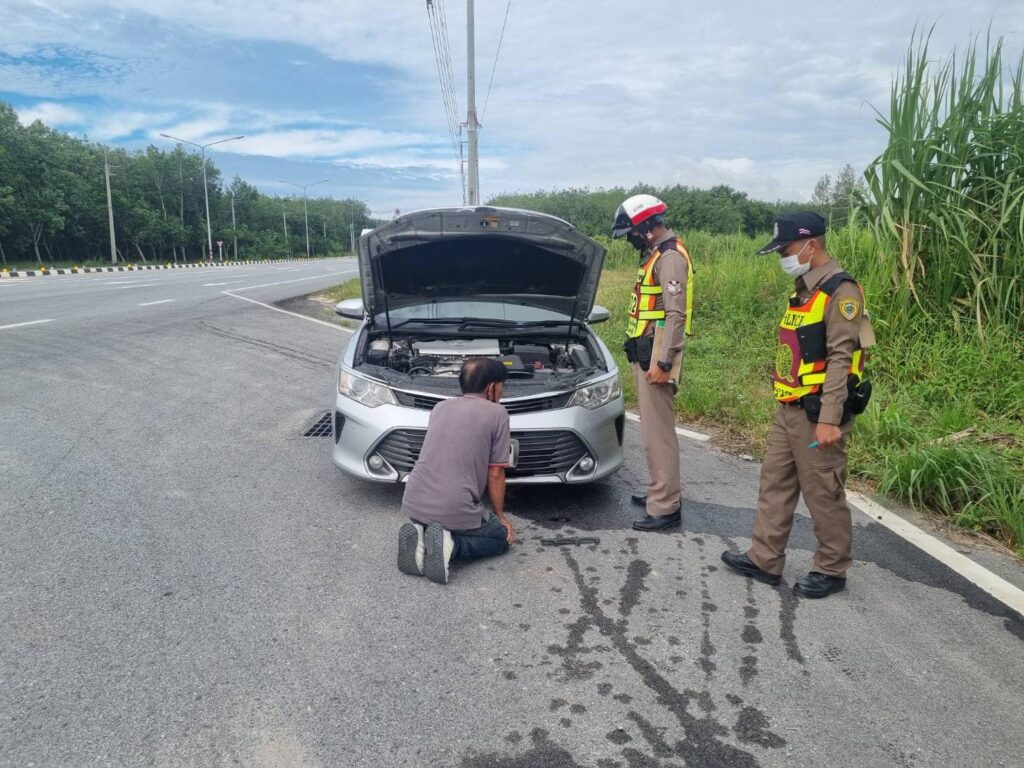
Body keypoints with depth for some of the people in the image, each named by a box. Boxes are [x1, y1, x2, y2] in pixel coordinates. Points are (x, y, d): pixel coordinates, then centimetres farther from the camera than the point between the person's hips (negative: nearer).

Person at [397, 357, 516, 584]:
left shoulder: (440, 407, 15)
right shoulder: (497, 413, -2)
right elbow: (495, 473, -1)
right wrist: (500, 516, 15)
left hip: (413, 504, 6)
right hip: (455, 509, -6)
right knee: (502, 537, 20)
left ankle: (419, 534, 4)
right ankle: (450, 546, -7)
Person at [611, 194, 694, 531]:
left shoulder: (670, 257, -14)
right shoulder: (656, 254, 17)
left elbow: (676, 315, -20)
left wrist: (662, 362, -23)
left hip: (657, 356, -10)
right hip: (646, 354, 10)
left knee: (658, 432, -8)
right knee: (654, 429, 16)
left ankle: (666, 508, -2)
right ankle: (662, 491, 28)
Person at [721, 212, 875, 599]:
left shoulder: (840, 291, -15)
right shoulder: (805, 289, 14)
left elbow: (840, 359, -20)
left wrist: (830, 419, -24)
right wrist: (786, 403, 18)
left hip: (816, 415, -9)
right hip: (789, 410, 9)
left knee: (824, 494, 3)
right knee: (775, 484, 13)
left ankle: (831, 570, 19)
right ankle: (765, 560, 24)